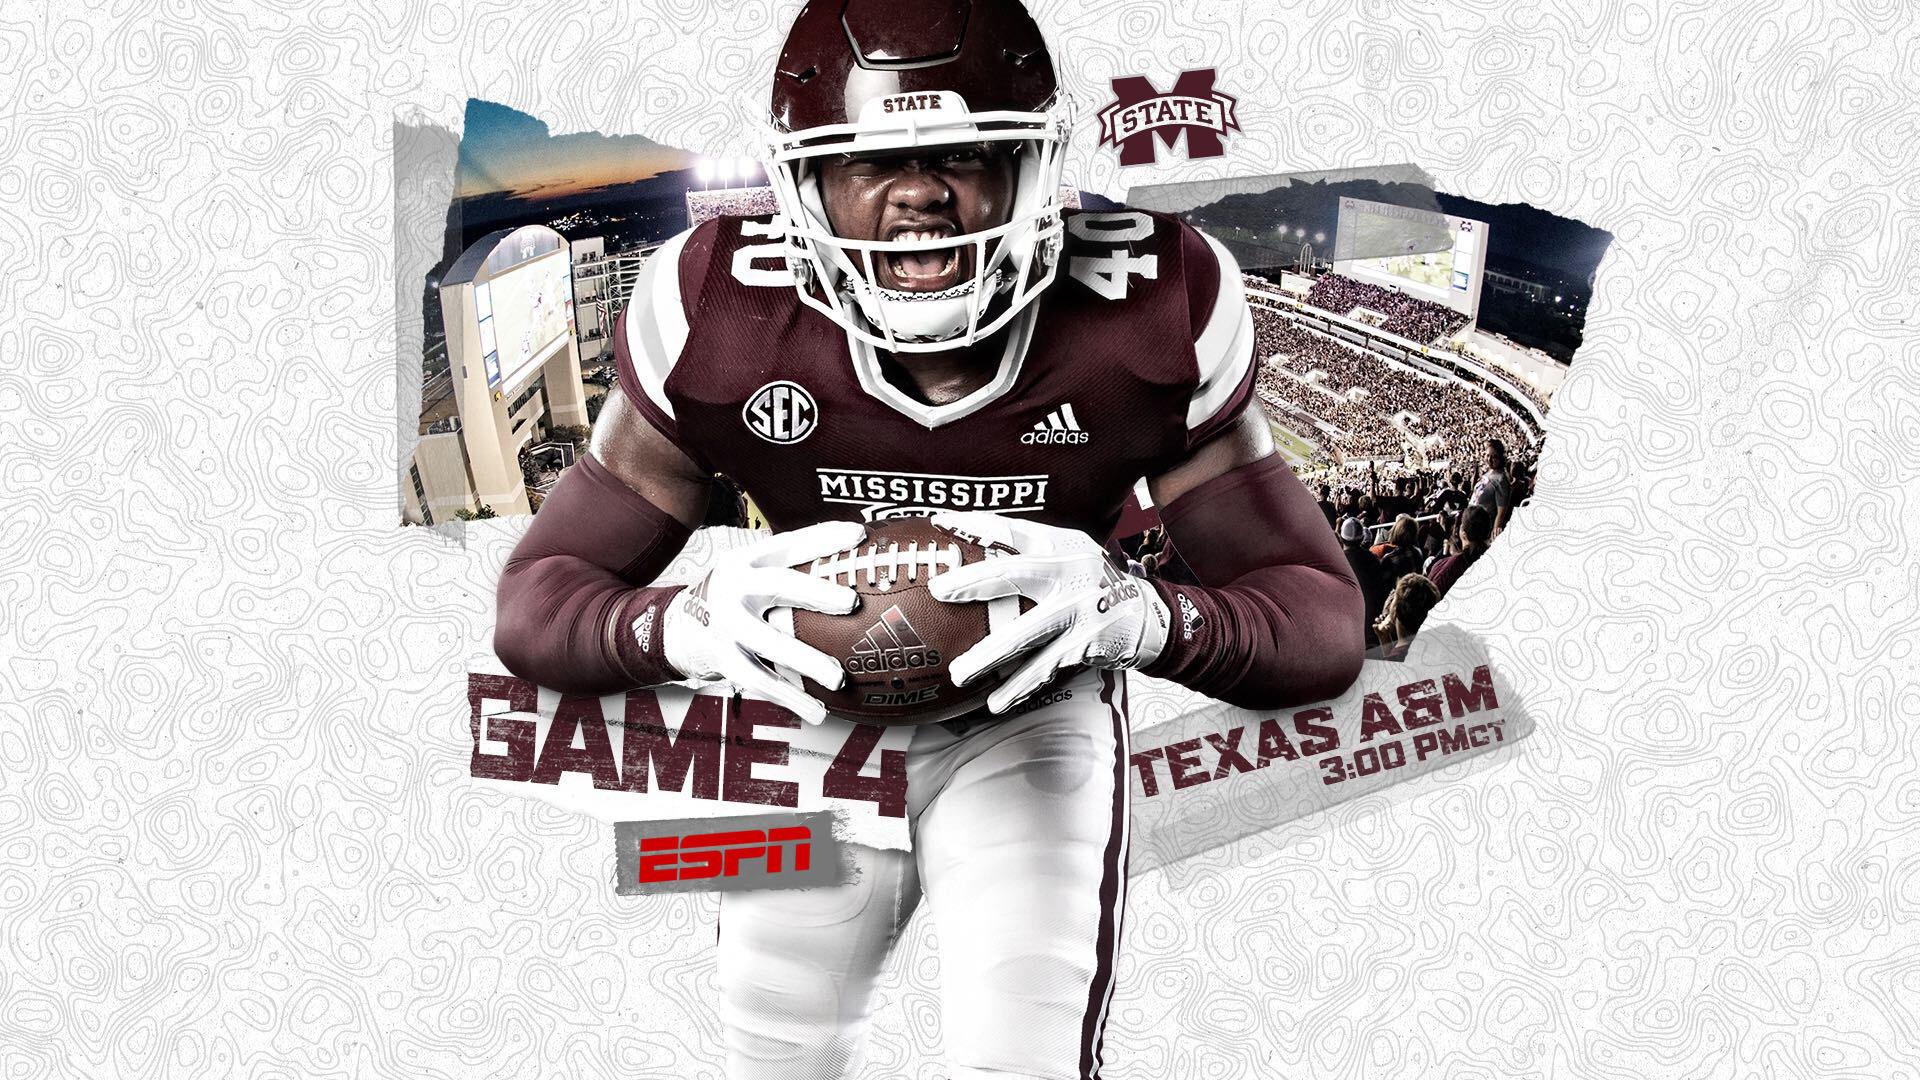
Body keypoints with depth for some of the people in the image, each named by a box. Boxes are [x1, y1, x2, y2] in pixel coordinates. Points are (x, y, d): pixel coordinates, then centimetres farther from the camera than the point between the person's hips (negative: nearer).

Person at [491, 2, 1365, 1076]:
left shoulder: (1154, 308, -25)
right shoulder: (720, 313, -24)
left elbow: (1325, 624, -22)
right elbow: (537, 603, -18)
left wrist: (1135, 612, -45)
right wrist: (696, 623, -43)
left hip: (1034, 715, -1)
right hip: (815, 715, 2)